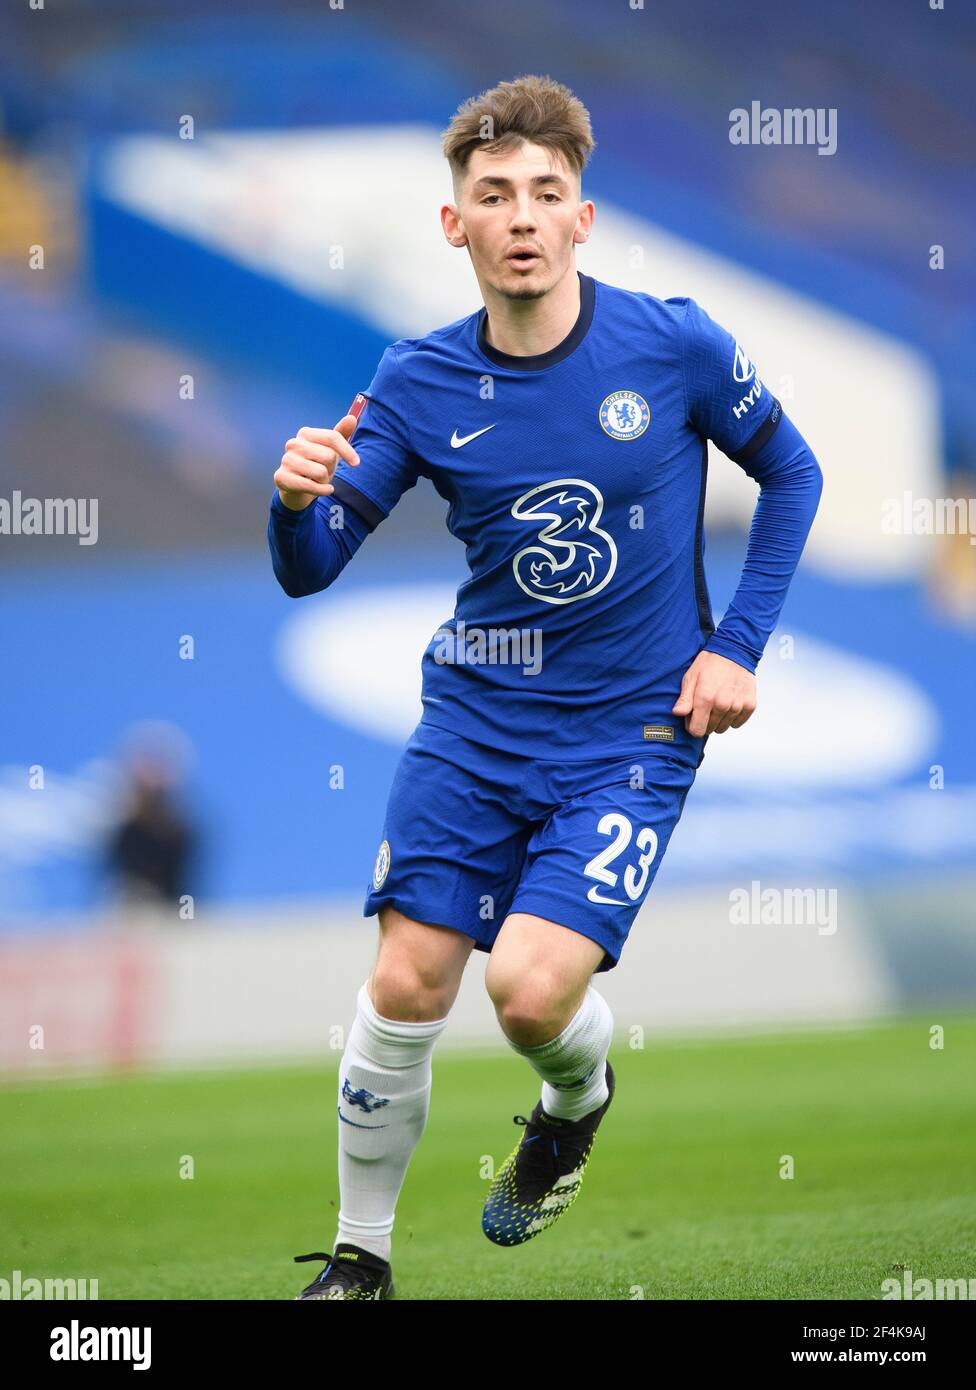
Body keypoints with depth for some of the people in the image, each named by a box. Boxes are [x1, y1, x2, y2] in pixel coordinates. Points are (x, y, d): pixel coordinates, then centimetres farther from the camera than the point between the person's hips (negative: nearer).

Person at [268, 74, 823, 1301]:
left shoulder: (674, 346, -10)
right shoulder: (417, 383, -5)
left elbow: (791, 474, 6)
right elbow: (308, 571, -4)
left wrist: (737, 648, -1)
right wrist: (297, 499, -28)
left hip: (632, 733, -3)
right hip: (473, 724, 3)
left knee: (532, 992, -19)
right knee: (403, 990, -4)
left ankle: (576, 1102, 19)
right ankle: (359, 1260, 16)